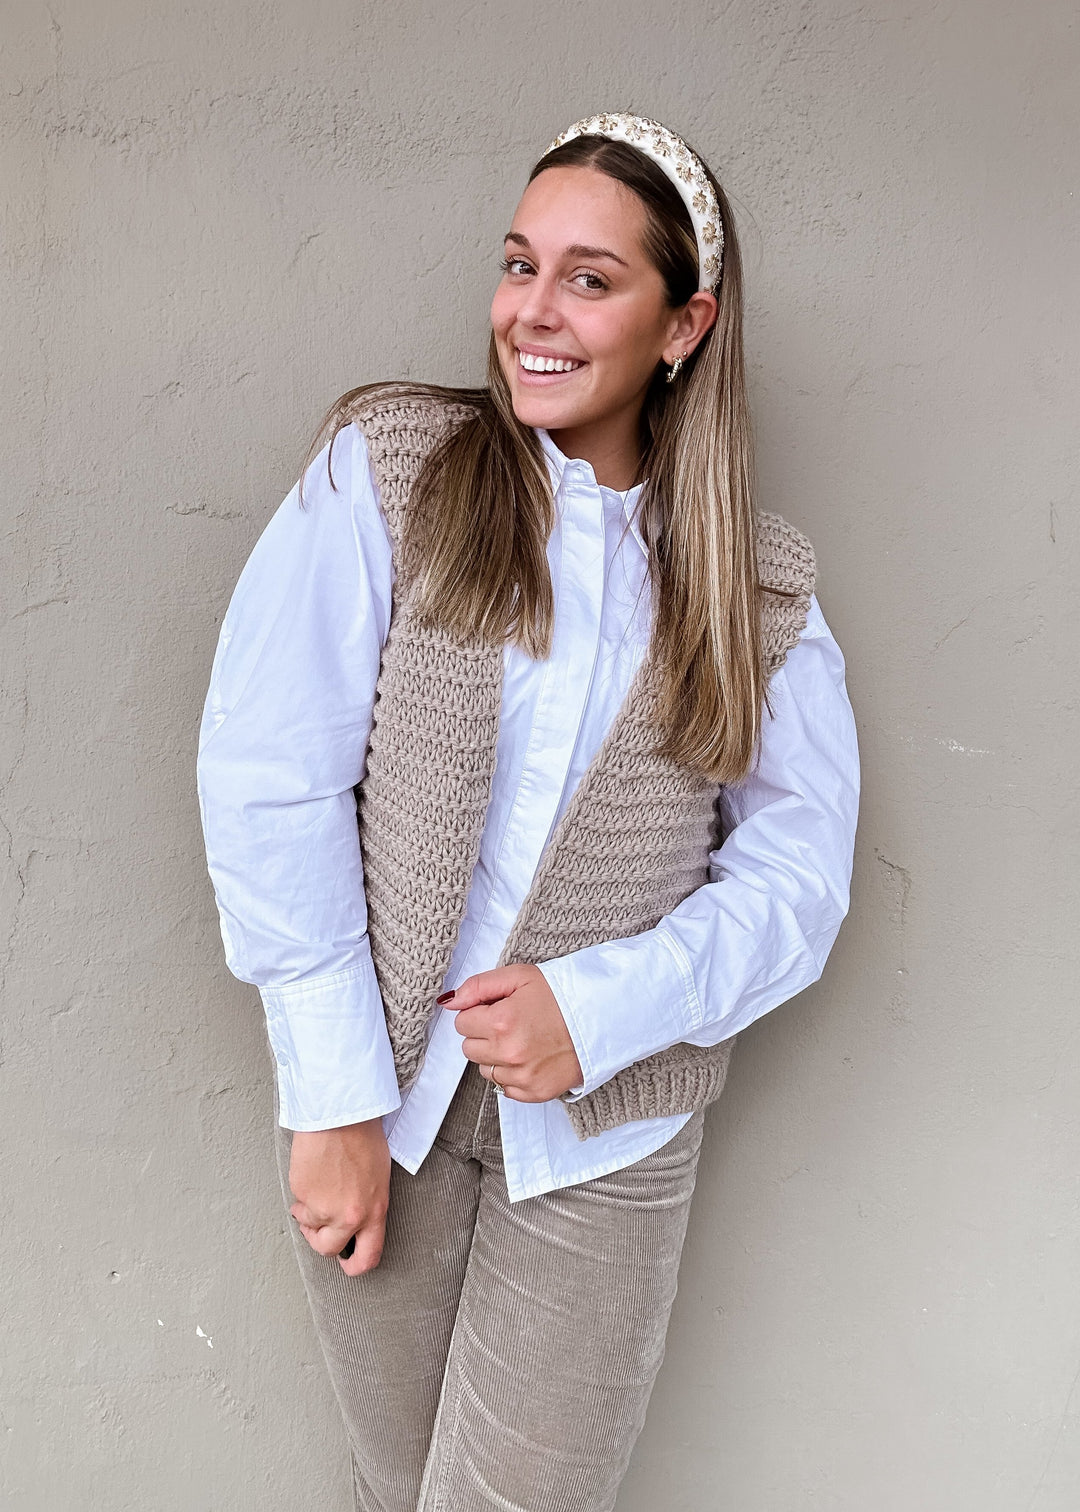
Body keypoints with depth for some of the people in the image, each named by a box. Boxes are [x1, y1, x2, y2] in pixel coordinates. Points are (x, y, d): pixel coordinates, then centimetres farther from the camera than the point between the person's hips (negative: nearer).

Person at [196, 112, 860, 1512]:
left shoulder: (759, 584, 0)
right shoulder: (387, 465, -6)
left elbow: (799, 866, -2)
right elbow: (270, 776, -11)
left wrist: (602, 1011, -17)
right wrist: (333, 1092, -12)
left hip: (606, 1125, 1)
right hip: (378, 1088, 0)